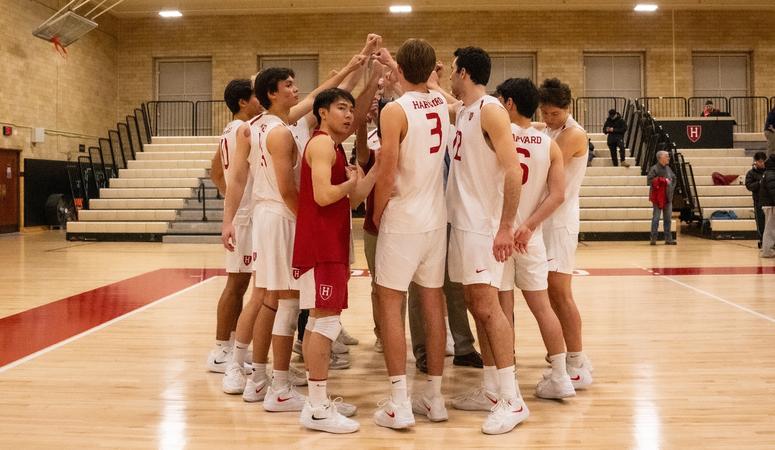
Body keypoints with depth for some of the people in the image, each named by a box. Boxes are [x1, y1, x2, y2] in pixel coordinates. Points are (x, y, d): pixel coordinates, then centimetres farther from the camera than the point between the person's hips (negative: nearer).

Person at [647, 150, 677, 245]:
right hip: (658, 197, -7)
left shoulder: (668, 168, 11)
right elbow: (649, 180, -20)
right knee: (656, 218, -3)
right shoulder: (654, 168, -10)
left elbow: (674, 178, 25)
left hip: (668, 197, 7)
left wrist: (672, 187, 9)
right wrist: (663, 180, -19)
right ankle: (653, 239, 2)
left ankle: (668, 239, 14)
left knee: (668, 219, 8)